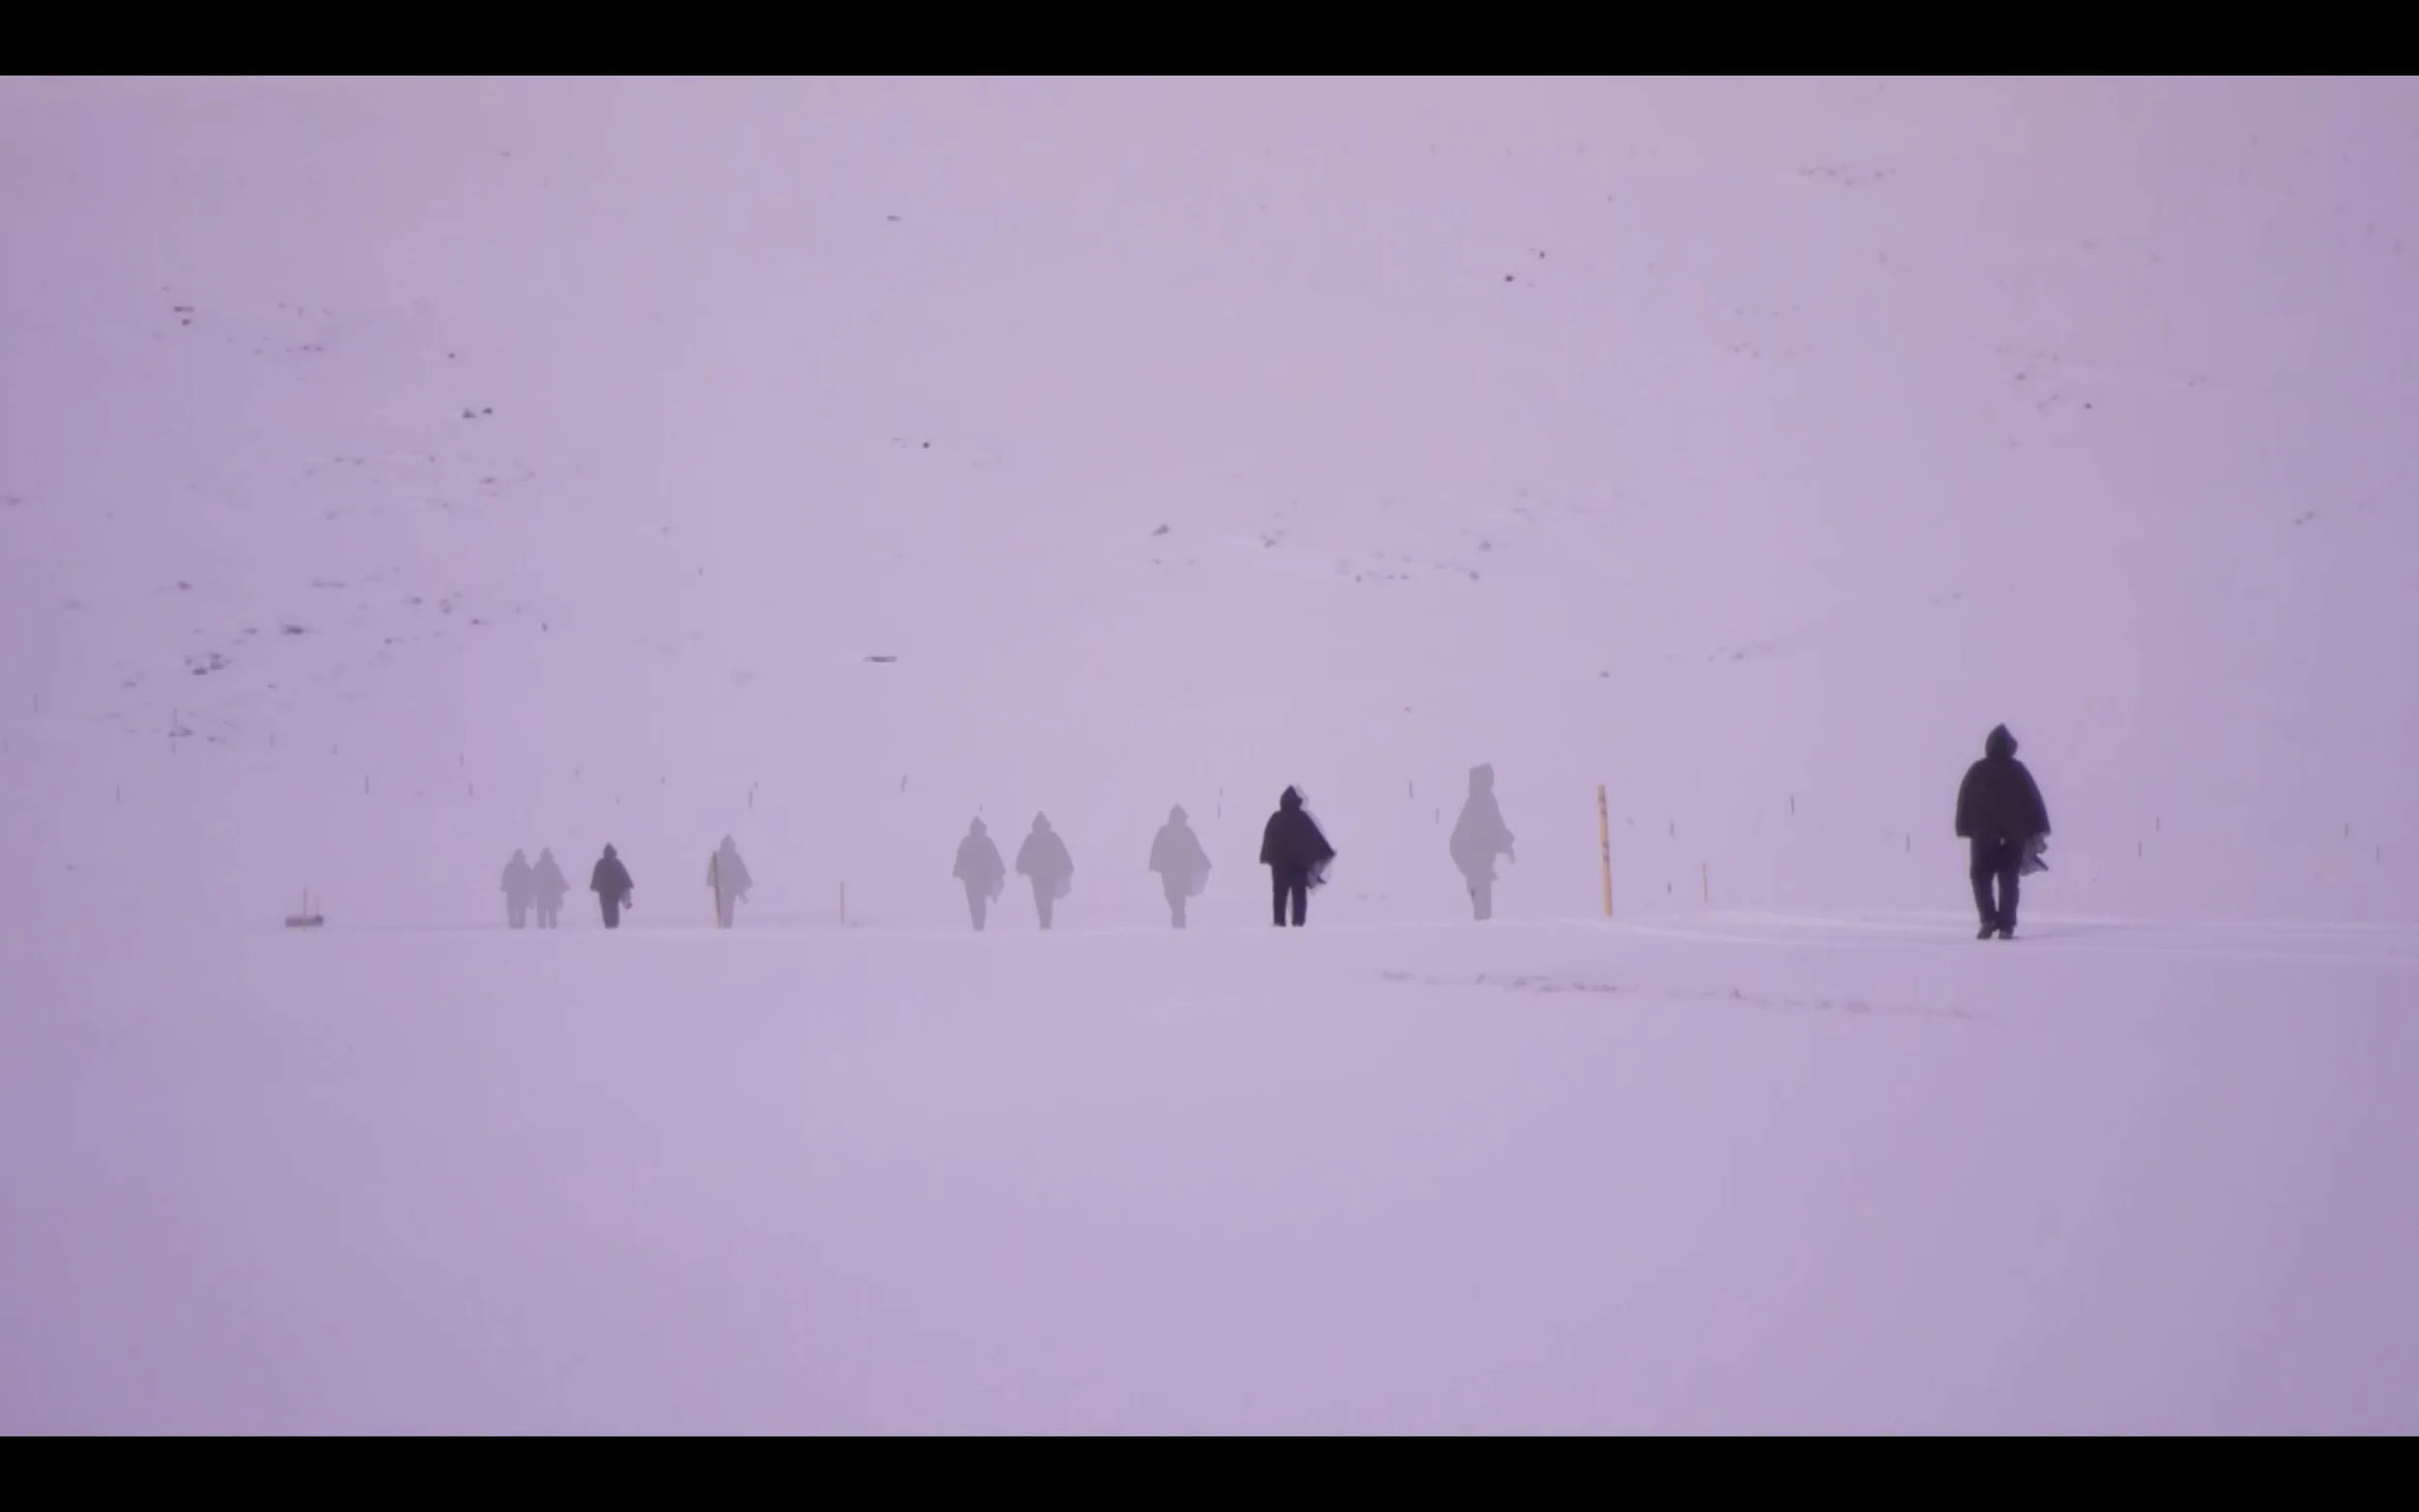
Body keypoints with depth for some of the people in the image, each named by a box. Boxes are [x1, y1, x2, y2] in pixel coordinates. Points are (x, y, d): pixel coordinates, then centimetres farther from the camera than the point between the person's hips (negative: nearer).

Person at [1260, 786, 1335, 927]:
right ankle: (1298, 922, -4)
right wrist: (1327, 852, 3)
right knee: (1299, 893, 2)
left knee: (1280, 893, 6)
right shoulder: (1303, 818, -6)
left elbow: (1268, 839, 2)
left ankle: (1279, 922, 1)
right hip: (1300, 862, -1)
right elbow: (1315, 837, -5)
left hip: (1280, 861, 1)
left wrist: (1267, 858, 11)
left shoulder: (1276, 819, -3)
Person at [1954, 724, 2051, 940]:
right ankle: (2006, 926, -2)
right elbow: (2033, 801, -2)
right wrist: (2037, 830, 2)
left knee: (1981, 877, 10)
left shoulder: (1976, 771, 0)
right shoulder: (2017, 770, -1)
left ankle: (1989, 920, -8)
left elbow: (1964, 802, -1)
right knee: (2008, 880, 6)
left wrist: (1964, 829, 4)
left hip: (1983, 834, 0)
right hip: (2014, 835, 0)